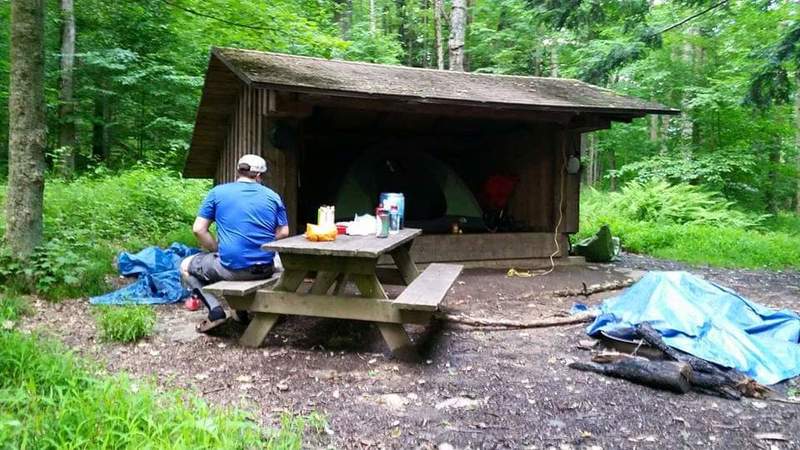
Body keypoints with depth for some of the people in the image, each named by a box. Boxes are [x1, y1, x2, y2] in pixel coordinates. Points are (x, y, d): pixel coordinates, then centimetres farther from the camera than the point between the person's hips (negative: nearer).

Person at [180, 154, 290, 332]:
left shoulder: (217, 192, 2)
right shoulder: (273, 196, 6)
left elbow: (198, 229, 0)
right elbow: (283, 233, 5)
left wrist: (217, 250, 12)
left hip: (232, 268, -3)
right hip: (265, 268, 4)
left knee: (186, 267, 21)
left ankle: (215, 311, 2)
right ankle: (243, 309, 27)